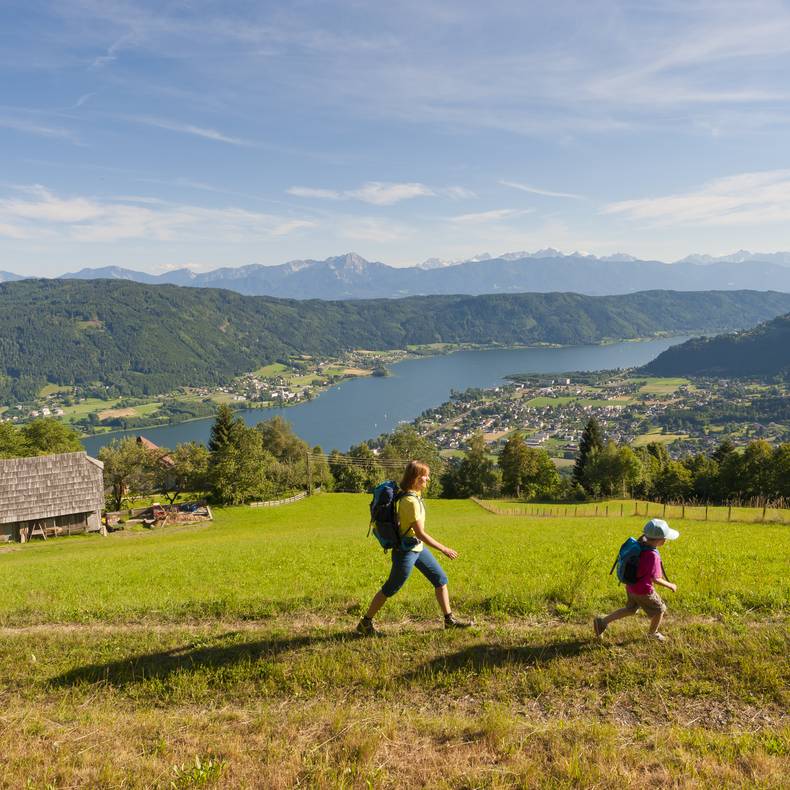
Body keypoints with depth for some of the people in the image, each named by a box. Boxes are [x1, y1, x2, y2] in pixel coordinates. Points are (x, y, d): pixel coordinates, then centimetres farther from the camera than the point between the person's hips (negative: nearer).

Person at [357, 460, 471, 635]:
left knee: (440, 579, 12)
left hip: (418, 548, 9)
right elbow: (420, 533, -27)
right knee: (390, 589, 3)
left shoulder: (415, 494, 2)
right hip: (406, 550, -9)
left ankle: (449, 619, 21)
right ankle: (365, 623, 17)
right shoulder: (411, 501, -26)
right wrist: (444, 549, -22)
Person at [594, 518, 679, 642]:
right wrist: (670, 585, -11)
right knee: (660, 609, 18)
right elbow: (655, 579, -27)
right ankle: (653, 633, 41)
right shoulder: (652, 556, -33)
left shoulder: (641, 544, -7)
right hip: (643, 591, -8)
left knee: (630, 610, 25)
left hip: (631, 585, 8)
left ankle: (602, 622, 20)